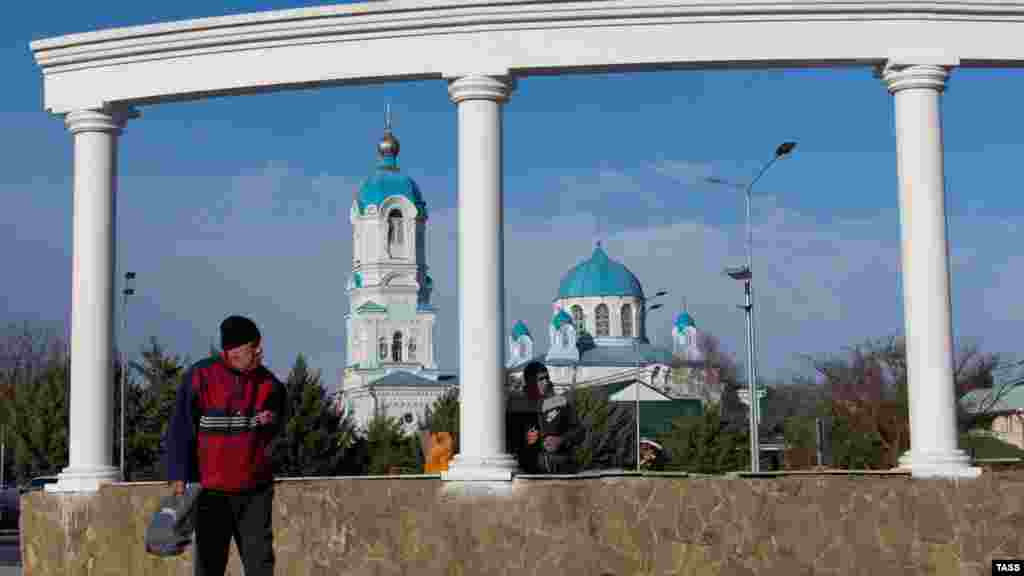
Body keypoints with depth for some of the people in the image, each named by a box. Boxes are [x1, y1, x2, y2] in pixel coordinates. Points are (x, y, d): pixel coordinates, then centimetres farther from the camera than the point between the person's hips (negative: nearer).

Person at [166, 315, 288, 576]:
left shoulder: (267, 381, 2)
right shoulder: (200, 376, -8)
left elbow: (278, 423, 25)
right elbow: (180, 430, -8)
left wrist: (270, 421, 6)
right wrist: (179, 477, -12)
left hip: (255, 490, 3)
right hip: (212, 491, -2)